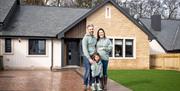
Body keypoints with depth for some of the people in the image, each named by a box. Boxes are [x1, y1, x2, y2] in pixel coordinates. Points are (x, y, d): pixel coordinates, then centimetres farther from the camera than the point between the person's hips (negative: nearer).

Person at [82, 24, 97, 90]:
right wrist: (89, 58, -18)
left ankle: (90, 85, 12)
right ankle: (85, 85, 8)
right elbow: (85, 49, -13)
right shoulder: (85, 38, -6)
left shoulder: (94, 38, 14)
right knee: (87, 71, -5)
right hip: (87, 57, -6)